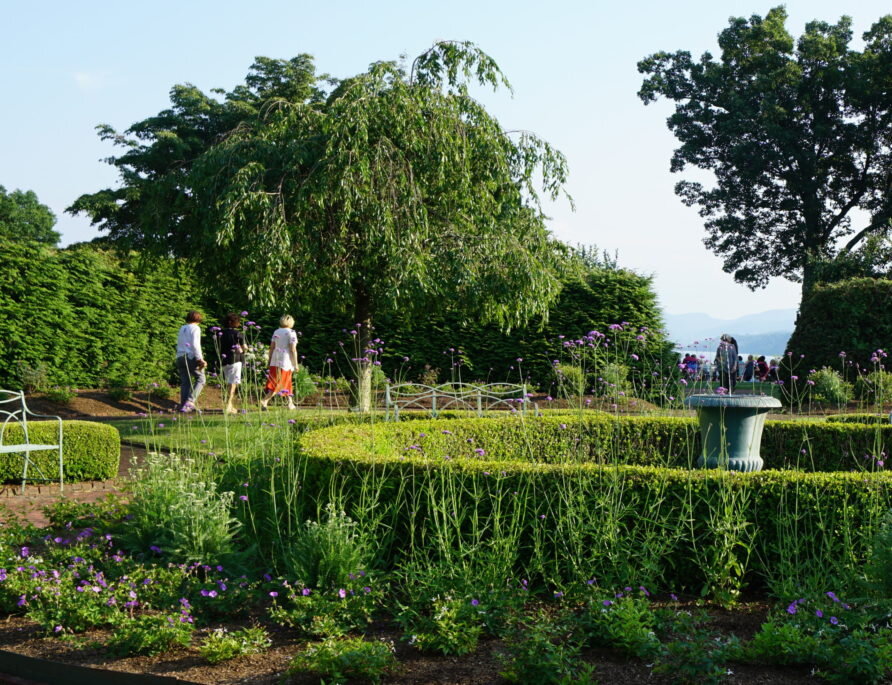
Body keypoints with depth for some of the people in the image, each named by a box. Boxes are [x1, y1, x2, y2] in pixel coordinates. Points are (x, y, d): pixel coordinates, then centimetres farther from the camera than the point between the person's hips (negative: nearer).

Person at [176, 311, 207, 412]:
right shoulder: (195, 328, -3)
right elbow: (195, 344, -14)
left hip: (180, 357, 7)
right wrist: (200, 359, -16)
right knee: (200, 379, 1)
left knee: (185, 382, 7)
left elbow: (179, 345, 19)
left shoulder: (182, 328, 19)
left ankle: (183, 405, 2)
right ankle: (190, 401, -13)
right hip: (191, 357, -7)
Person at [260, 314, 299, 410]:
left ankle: (290, 403, 19)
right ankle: (264, 400, -19)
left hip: (275, 360, 6)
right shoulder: (291, 333, -7)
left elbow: (271, 347, 10)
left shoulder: (276, 332, 10)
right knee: (279, 384, -6)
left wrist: (269, 362, 15)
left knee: (287, 382, 15)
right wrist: (295, 364, -6)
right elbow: (293, 350, -11)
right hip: (285, 361, -6)